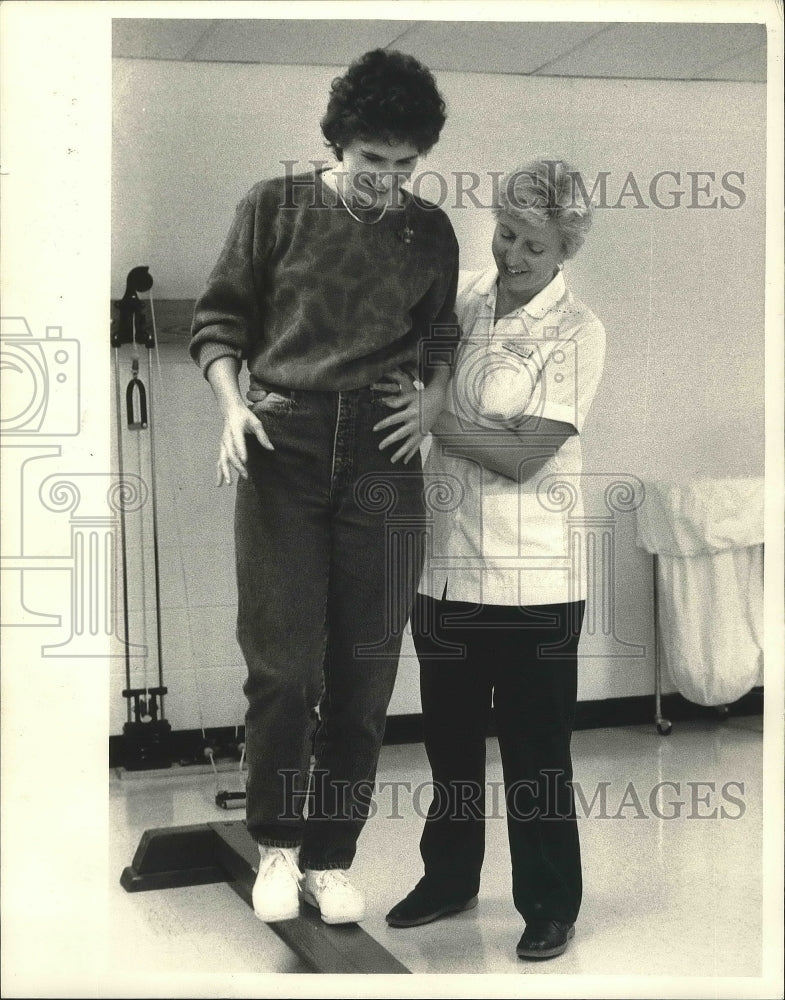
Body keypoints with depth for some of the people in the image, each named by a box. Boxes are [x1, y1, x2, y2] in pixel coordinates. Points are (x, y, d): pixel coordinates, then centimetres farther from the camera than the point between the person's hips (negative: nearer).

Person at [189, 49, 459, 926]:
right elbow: (218, 318, 7)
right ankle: (277, 844, 17)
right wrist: (232, 405, -9)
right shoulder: (276, 206, 4)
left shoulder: (431, 232, 10)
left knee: (363, 672, 4)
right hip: (282, 451, -2)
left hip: (383, 461, 2)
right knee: (282, 664, -5)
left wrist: (434, 395, 0)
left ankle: (331, 856, 18)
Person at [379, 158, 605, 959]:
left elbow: (524, 455, -17)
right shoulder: (459, 299, 5)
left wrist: (430, 417, -17)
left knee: (535, 751, 6)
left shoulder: (576, 332, -9)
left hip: (531, 582, -5)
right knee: (449, 738, 18)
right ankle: (449, 878, 37)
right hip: (445, 565, 5)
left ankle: (550, 906, 23)